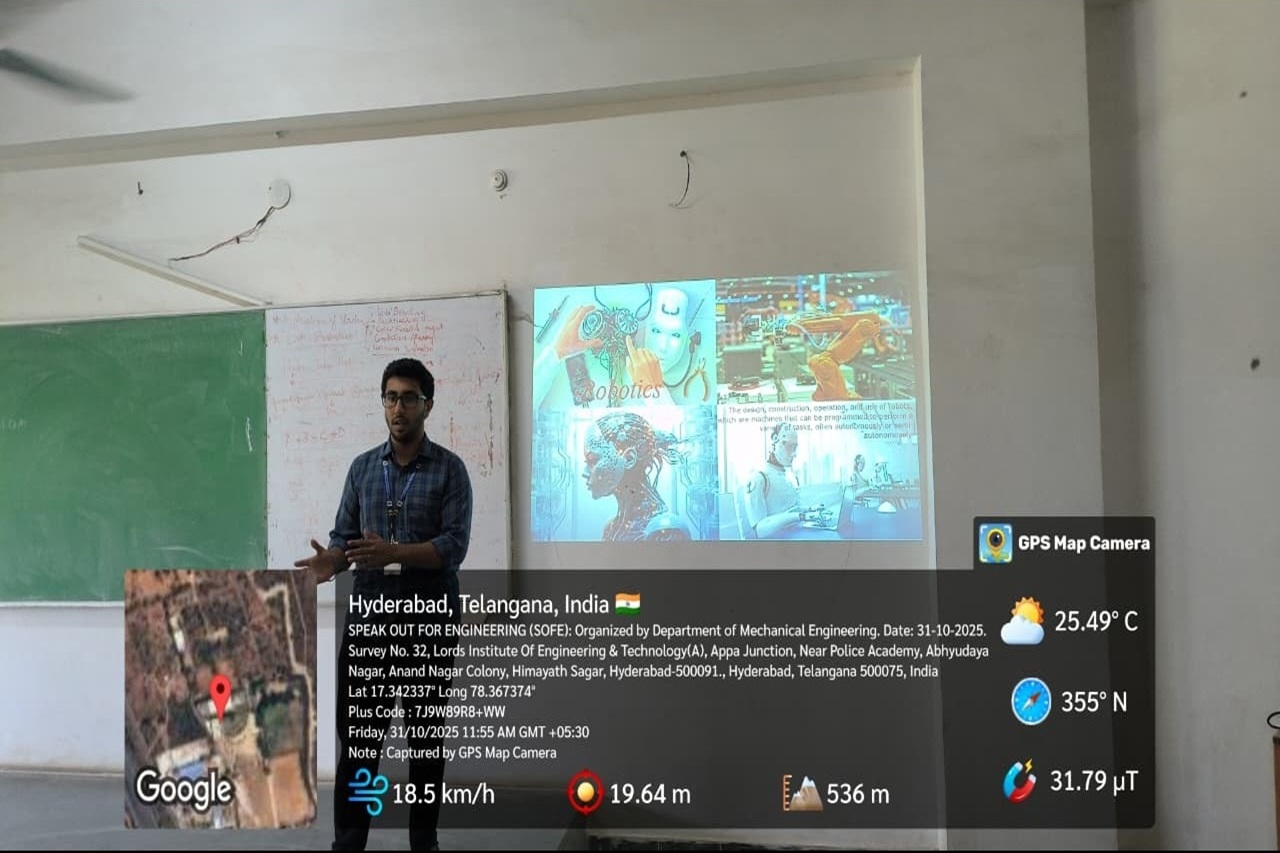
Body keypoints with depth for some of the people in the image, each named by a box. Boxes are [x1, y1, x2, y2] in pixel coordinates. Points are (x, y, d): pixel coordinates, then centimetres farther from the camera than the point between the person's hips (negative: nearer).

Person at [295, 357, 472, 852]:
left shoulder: (450, 469, -2)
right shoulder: (362, 468, 10)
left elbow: (454, 546, -11)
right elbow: (343, 534, 8)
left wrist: (391, 552, -25)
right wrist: (333, 560, -15)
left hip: (430, 614, -2)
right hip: (369, 612, 3)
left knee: (426, 734, 8)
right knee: (357, 732, 3)